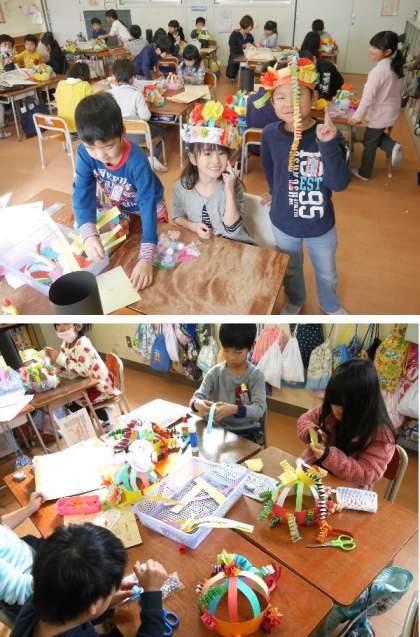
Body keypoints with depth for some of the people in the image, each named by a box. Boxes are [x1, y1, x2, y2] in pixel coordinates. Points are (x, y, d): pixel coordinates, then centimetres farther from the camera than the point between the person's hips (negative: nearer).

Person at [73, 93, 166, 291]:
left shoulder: (137, 161, -41)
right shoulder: (85, 154, -30)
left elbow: (147, 205, -44)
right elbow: (82, 193, -32)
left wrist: (146, 259, -53)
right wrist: (89, 235, -51)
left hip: (147, 207, -4)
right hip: (118, 208, 4)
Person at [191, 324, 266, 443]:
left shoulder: (256, 375, -8)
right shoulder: (215, 372, -2)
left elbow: (259, 409, -17)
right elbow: (197, 397, -6)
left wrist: (234, 409, -35)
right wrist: (198, 404, -31)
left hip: (247, 431, -2)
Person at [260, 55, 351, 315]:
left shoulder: (328, 135, -22)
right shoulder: (270, 134, -15)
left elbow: (340, 183, -31)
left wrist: (328, 144, -42)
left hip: (321, 224, -1)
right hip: (283, 222, 2)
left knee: (327, 273, 22)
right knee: (291, 269, 27)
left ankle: (331, 305, 53)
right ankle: (295, 300, 57)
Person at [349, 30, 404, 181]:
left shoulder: (378, 70, -26)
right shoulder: (395, 66, 0)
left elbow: (368, 96, -28)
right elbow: (390, 90, 9)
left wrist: (357, 116, -24)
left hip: (380, 114, -8)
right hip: (391, 111, 8)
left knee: (369, 143, 9)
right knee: (376, 136, 28)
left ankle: (364, 174, 22)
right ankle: (392, 146, 5)